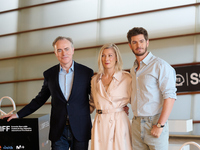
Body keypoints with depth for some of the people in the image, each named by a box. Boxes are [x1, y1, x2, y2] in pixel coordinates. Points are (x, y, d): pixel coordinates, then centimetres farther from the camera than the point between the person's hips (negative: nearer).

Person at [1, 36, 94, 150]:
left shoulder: (86, 72, 1)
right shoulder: (49, 74, 7)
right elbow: (40, 99, 15)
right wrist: (18, 114, 10)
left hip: (80, 131, -1)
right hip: (58, 132, 1)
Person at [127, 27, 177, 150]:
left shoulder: (160, 65, -6)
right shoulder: (133, 70, 17)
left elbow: (170, 96, -13)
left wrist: (160, 125, -17)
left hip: (154, 123, -6)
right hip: (136, 124, 6)